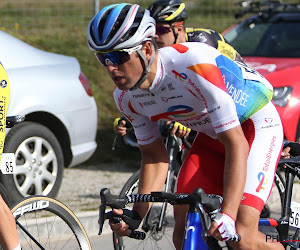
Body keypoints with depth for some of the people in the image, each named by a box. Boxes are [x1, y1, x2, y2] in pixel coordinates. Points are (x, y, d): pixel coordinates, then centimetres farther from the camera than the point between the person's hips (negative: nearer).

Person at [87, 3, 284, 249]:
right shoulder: (126, 98, -13)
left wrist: (227, 215, -45)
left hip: (256, 125, -7)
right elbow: (154, 157, 1)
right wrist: (136, 216, -14)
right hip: (210, 135, 7)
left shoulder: (194, 65, -36)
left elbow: (236, 144, -36)